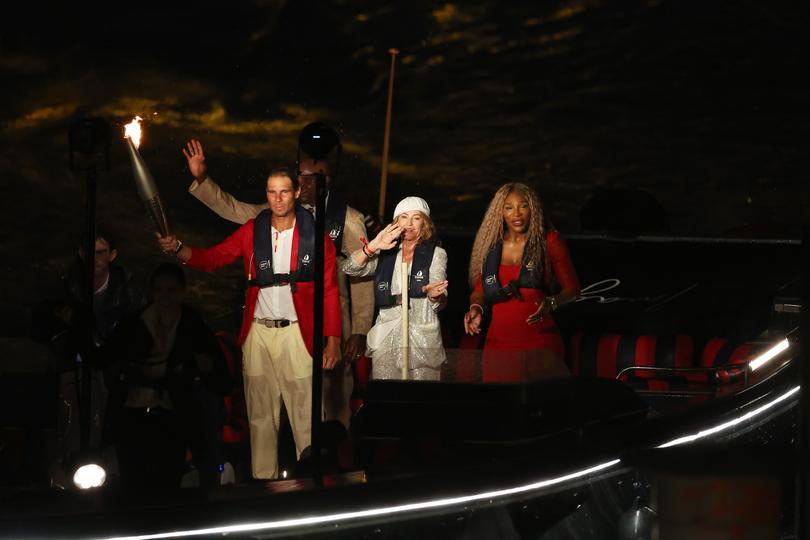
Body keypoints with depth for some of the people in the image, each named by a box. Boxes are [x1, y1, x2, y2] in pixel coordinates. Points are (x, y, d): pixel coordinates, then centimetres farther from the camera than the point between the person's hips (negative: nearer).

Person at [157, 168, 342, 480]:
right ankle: (263, 481, 14)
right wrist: (178, 249, -18)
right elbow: (213, 258, 1)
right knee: (260, 417, 7)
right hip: (258, 333, 3)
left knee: (305, 418, -6)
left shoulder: (314, 235, 1)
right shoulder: (252, 231, 8)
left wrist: (333, 340, -6)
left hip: (297, 333, -3)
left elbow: (329, 290, 0)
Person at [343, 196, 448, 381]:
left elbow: (440, 303, 0)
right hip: (386, 336, 2)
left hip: (422, 338, -2)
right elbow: (349, 268, 1)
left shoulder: (436, 254, 7)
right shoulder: (385, 254, 13)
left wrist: (434, 295, -25)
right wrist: (373, 246, -14)